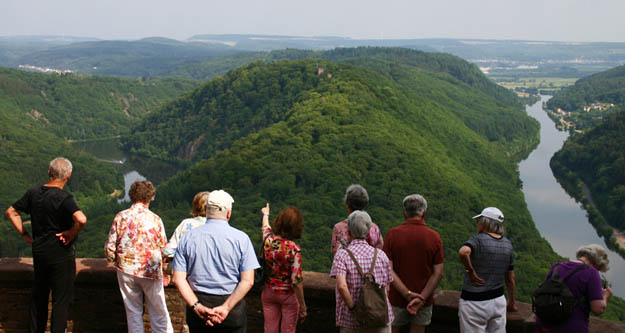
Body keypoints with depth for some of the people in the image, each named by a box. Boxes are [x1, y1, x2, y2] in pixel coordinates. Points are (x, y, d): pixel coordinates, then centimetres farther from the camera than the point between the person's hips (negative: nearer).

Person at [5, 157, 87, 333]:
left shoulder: (33, 193, 0)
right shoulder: (64, 198, -20)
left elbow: (11, 212, 11)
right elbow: (81, 219, -37)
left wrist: (25, 234, 10)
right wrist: (71, 233, -18)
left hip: (39, 252, 7)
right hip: (61, 255, -6)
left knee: (39, 295, 23)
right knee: (61, 299, 6)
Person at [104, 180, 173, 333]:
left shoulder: (121, 217, -6)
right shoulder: (155, 219, -8)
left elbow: (109, 247, -5)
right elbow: (163, 247, -1)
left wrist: (115, 260, 15)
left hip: (126, 270, 1)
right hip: (151, 272, -1)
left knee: (133, 311, 14)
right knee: (158, 310, 10)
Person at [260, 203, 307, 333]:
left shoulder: (268, 239, -11)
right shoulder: (294, 249, -24)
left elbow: (265, 226, 16)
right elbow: (296, 281, -22)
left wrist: (265, 214, 39)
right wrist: (302, 307, -12)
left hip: (268, 292, 4)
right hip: (288, 295, -4)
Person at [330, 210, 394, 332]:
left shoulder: (342, 255, -9)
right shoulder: (380, 254, 0)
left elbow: (342, 286, -22)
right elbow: (386, 286, 2)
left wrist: (352, 307, -11)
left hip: (351, 321, -2)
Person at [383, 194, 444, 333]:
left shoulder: (392, 234, -9)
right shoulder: (434, 237, -7)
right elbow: (438, 273, -11)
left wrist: (408, 294, -16)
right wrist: (421, 298, -15)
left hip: (397, 299, 0)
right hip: (424, 299, 1)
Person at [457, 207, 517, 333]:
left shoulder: (478, 240, -14)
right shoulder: (507, 245, 5)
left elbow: (463, 252, -38)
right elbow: (510, 279, 12)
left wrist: (470, 271, -22)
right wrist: (511, 302, 23)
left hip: (474, 303, -6)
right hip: (498, 299, 6)